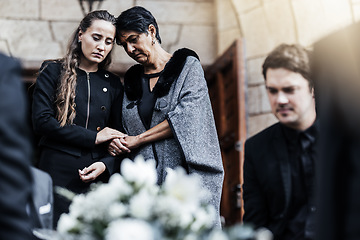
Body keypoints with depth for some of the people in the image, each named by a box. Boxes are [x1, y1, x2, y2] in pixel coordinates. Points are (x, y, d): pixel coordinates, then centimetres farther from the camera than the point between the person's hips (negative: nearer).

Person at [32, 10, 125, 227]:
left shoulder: (113, 84, 14)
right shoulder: (53, 72, 5)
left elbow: (118, 137, 13)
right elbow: (42, 121, -7)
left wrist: (106, 164, -7)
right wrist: (93, 137, -8)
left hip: (98, 176, 3)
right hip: (57, 173, -3)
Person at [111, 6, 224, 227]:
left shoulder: (188, 66, 4)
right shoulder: (132, 80, 18)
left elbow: (186, 116, -10)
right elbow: (128, 130, 18)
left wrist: (138, 139, -8)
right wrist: (118, 143, -6)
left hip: (185, 173, -3)